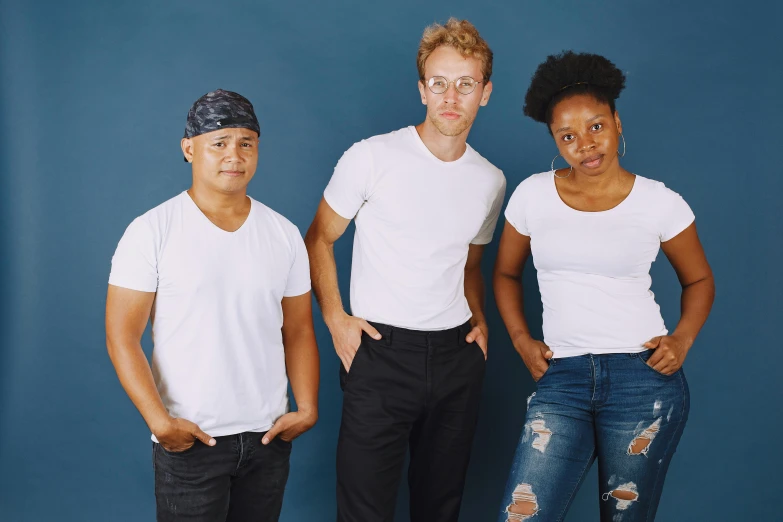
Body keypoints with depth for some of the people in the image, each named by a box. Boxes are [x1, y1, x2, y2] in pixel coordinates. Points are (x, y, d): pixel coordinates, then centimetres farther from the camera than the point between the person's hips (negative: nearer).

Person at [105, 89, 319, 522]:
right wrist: (159, 420, -17)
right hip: (189, 439, -4)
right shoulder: (152, 231, -7)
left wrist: (307, 408, -2)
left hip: (269, 435, 4)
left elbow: (298, 330, 8)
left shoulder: (283, 234, 5)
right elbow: (122, 336, -9)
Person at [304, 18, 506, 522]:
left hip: (457, 354, 5)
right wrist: (335, 318, -7)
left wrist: (479, 320, 5)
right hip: (381, 352, -4)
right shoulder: (372, 158, -7)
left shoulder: (491, 181, 8)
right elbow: (320, 239, 2)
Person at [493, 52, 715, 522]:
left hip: (644, 378, -1)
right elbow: (507, 273, 17)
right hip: (561, 378, 1)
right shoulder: (533, 195, 2)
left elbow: (699, 279, 14)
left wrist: (682, 340, -2)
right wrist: (521, 340, 4)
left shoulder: (660, 203, -1)